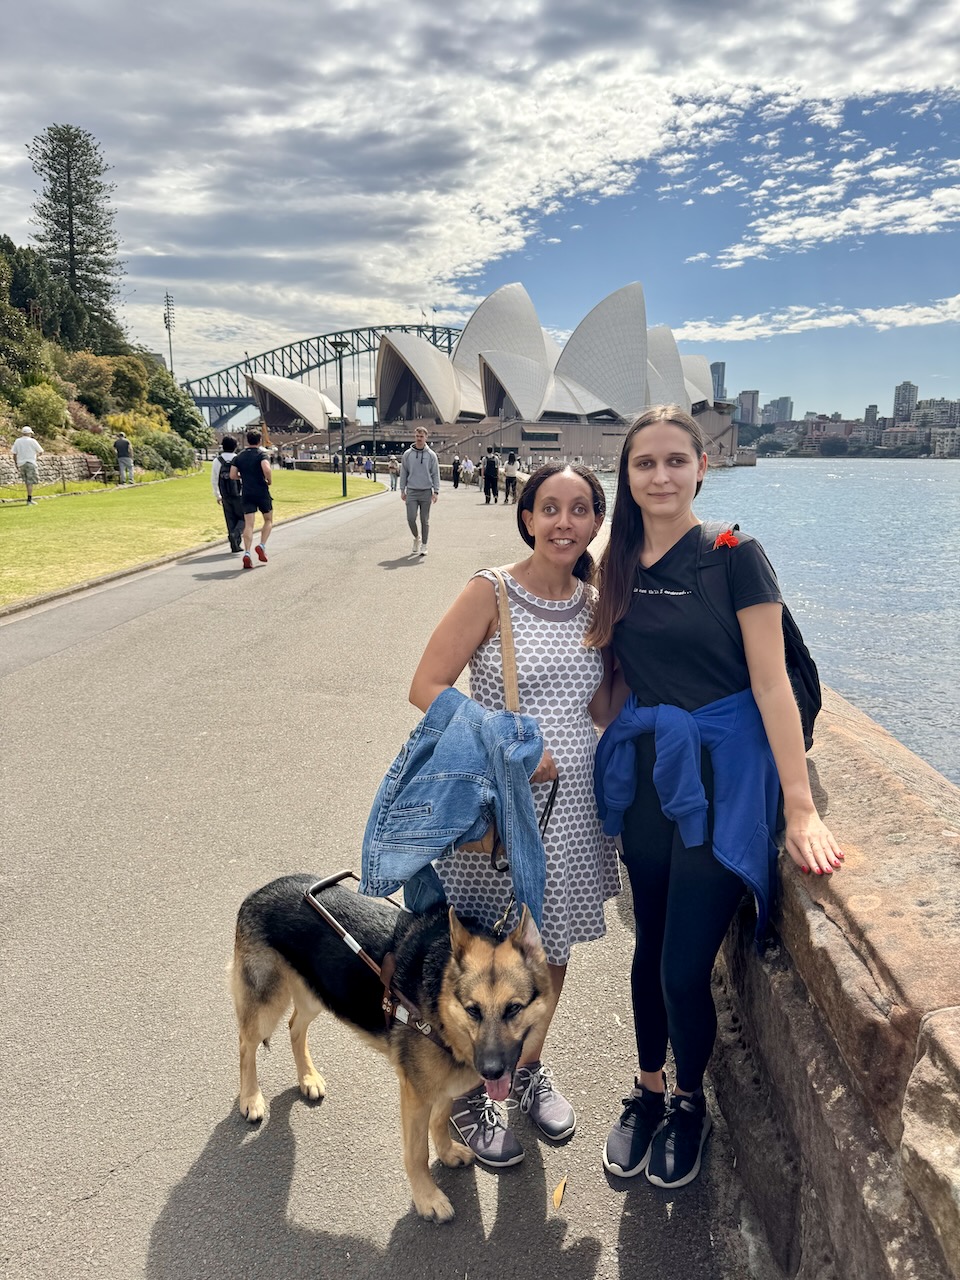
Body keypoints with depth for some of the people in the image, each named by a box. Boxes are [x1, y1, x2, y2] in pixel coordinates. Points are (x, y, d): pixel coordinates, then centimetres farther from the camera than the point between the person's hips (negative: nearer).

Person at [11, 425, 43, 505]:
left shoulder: (17, 441, 6)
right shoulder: (32, 441, -7)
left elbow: (14, 454, 6)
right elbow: (41, 451, 0)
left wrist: (16, 464, 16)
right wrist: (37, 455, 21)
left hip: (21, 464, 5)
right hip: (30, 463, -5)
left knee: (27, 482, 15)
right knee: (30, 482, -5)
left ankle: (30, 498, 20)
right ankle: (29, 500, -10)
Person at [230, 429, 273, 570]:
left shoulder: (239, 456, 8)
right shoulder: (262, 454, -6)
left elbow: (232, 475, 5)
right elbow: (266, 469, -24)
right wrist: (269, 481, -6)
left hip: (247, 494, 3)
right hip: (262, 493, -3)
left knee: (248, 524, 0)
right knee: (268, 520, 16)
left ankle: (247, 553, -14)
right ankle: (261, 546, 0)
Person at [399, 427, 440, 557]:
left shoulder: (431, 455, 1)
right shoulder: (407, 454, 3)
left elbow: (435, 474, 2)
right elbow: (403, 473, 8)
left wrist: (436, 491, -5)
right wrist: (402, 490, 4)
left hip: (426, 492, -1)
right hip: (411, 492, 1)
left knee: (425, 520, 4)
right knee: (411, 518, -7)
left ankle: (424, 546, 14)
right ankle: (416, 538, 20)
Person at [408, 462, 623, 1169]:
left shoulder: (598, 604, 4)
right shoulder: (491, 592, -11)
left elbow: (604, 711, 6)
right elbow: (427, 687, -14)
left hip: (572, 803, 5)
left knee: (552, 950, 20)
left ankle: (529, 1068, 46)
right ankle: (471, 1092, 35)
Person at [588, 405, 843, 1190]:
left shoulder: (734, 556, -10)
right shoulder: (620, 566, 5)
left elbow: (772, 682, -13)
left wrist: (801, 808, -16)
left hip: (719, 780, -4)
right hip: (645, 776, 5)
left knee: (686, 966, 0)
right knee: (650, 948, 17)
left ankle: (690, 1104, 30)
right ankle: (648, 1091, 40)